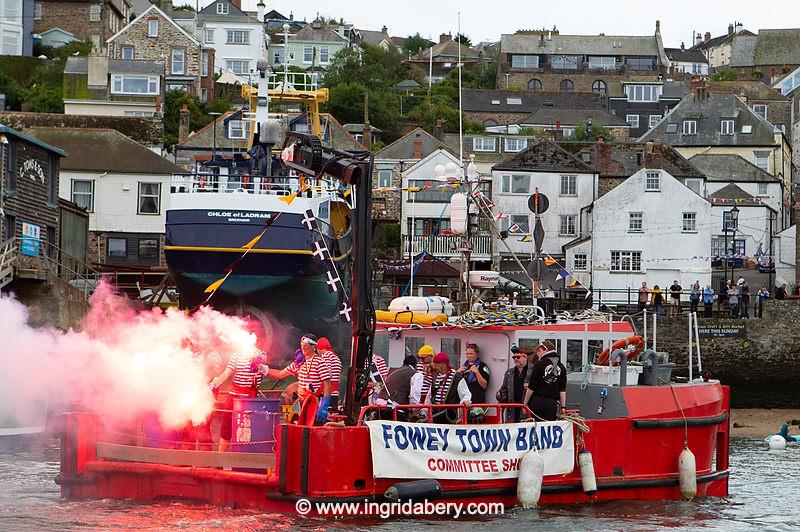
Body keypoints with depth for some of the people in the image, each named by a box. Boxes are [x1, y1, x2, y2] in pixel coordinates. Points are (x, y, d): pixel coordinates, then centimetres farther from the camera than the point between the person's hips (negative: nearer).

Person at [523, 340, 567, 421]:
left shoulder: (539, 364, -5)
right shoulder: (561, 367, 8)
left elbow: (531, 387, -6)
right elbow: (562, 390, 7)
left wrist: (525, 403, 1)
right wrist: (563, 407, 9)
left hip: (537, 402, -4)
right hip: (552, 404, 4)